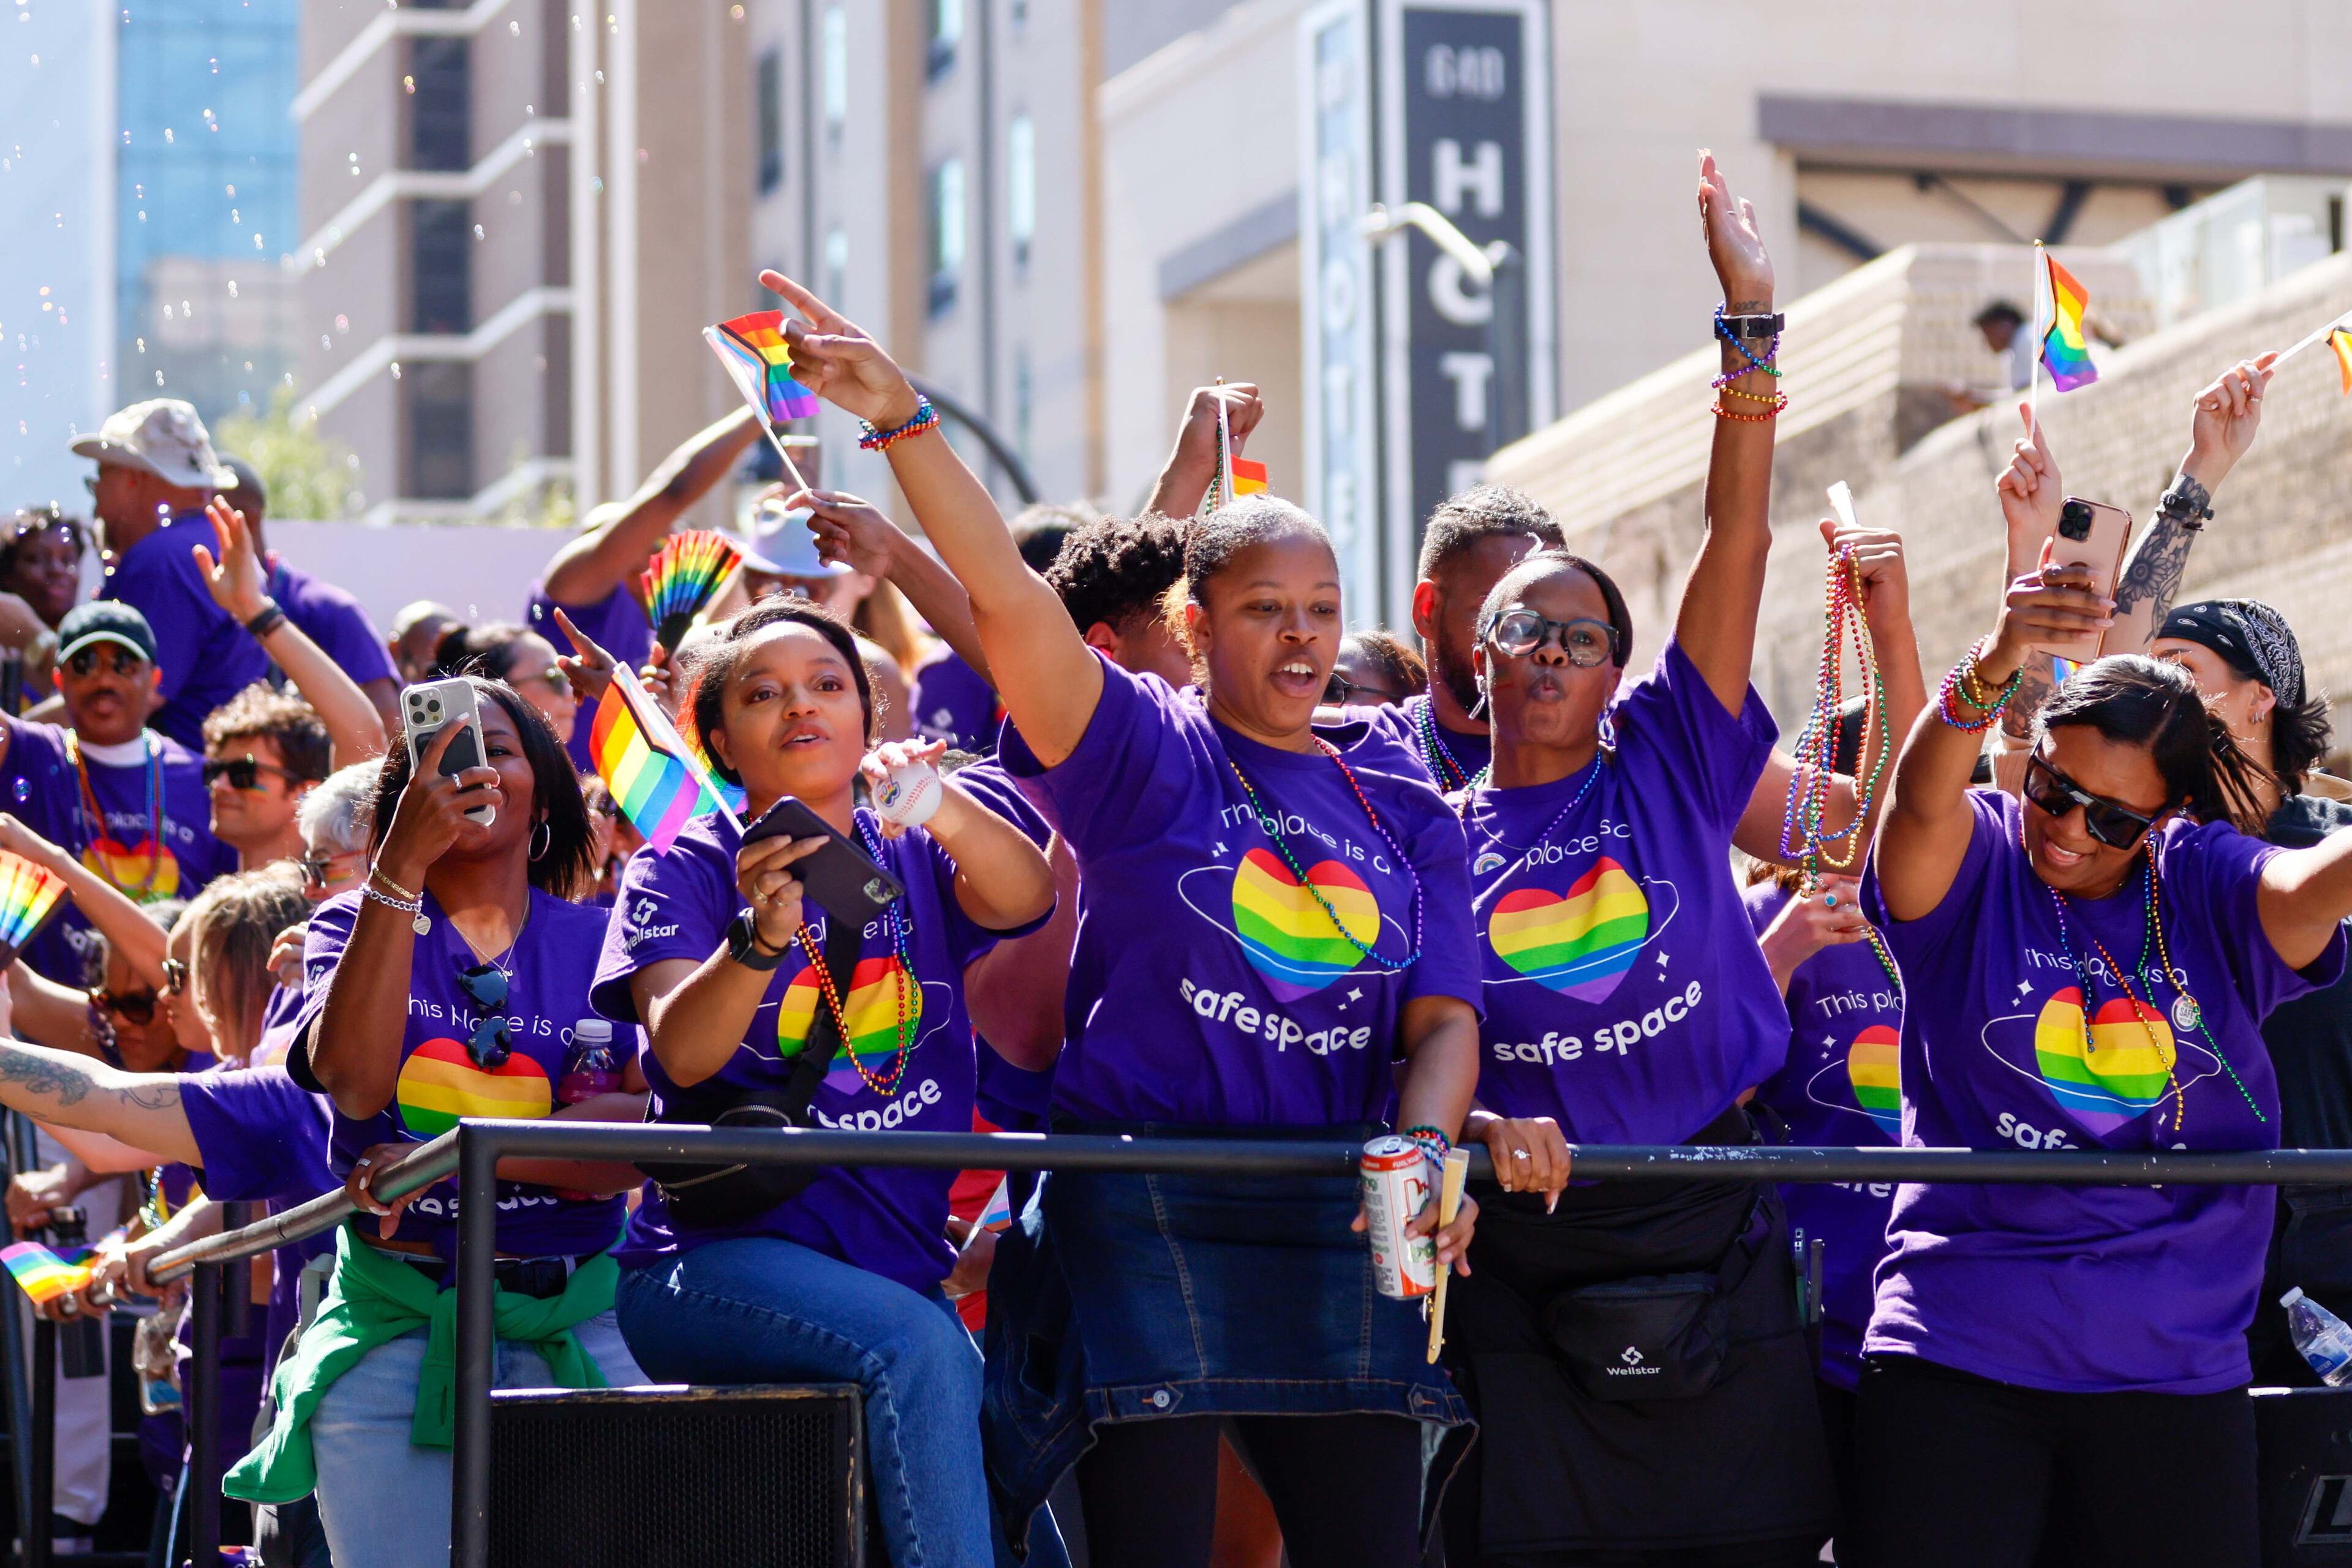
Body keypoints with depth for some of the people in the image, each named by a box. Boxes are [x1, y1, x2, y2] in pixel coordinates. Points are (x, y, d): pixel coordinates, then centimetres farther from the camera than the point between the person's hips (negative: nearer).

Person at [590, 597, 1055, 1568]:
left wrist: (938, 805, -32)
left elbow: (1023, 895, -10)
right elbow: (683, 1051, -15)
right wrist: (762, 934, -34)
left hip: (899, 1260, 4)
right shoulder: (683, 872, 3)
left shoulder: (913, 861, 13)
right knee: (917, 1348, -32)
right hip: (719, 1258, -4)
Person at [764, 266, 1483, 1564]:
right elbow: (1006, 595, -12)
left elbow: (1443, 1020, 7)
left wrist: (1427, 1147, -14)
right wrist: (904, 423, -24)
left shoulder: (1408, 814, 13)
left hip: (1335, 1231, 4)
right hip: (1141, 1211, -4)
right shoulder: (1143, 754, 2)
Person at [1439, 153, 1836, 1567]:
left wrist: (1752, 321, -7)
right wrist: (1474, 1125, -21)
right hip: (1526, 1250, -1)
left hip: (1712, 1237, 1)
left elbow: (1741, 539, 0)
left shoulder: (1670, 769, 6)